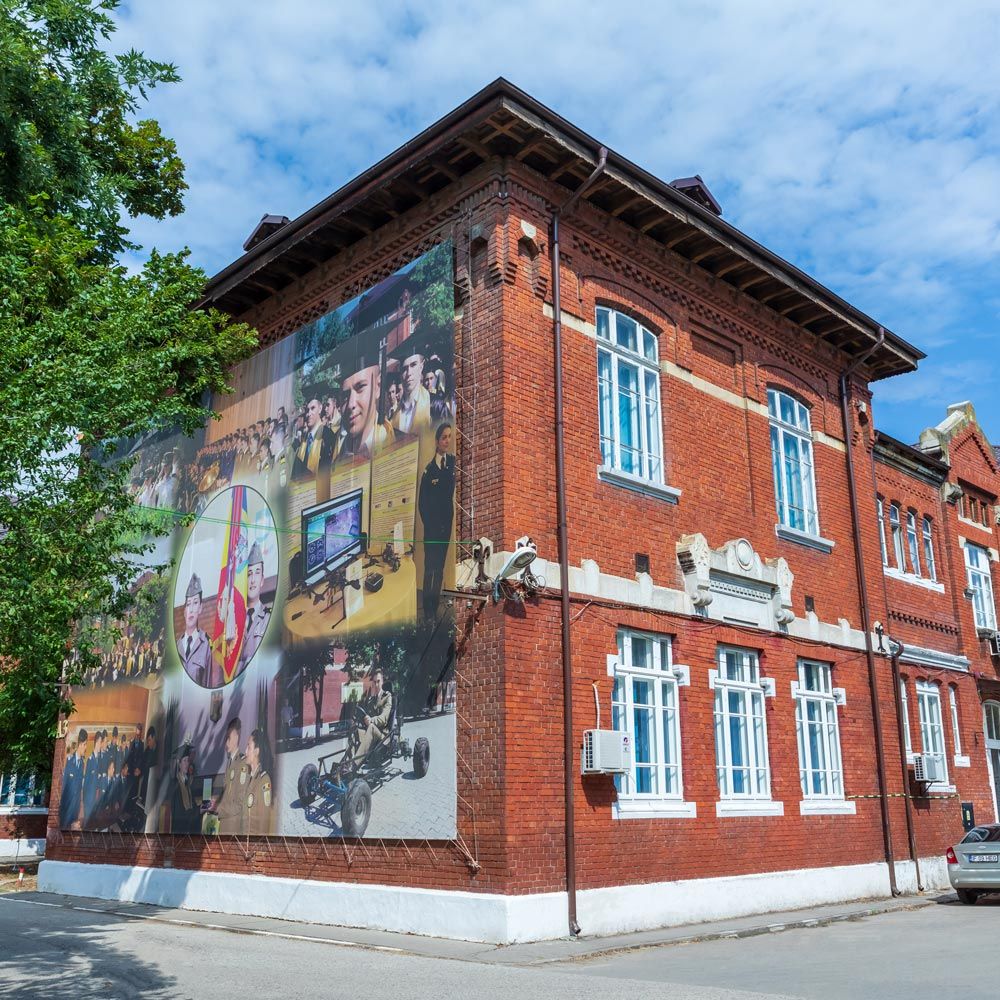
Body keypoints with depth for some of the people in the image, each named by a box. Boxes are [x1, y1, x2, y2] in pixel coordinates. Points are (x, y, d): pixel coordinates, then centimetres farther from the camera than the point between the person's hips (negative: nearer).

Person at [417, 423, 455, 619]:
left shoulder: (453, 462, 2)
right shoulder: (429, 469, -6)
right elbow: (421, 502, -3)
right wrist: (429, 524, -6)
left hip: (446, 525, 3)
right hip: (431, 527, -3)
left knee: (440, 568, 9)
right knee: (429, 568, 0)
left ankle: (435, 609, 17)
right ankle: (427, 611, 7)